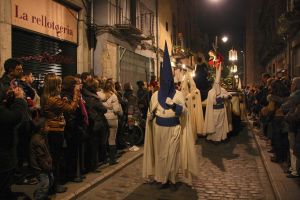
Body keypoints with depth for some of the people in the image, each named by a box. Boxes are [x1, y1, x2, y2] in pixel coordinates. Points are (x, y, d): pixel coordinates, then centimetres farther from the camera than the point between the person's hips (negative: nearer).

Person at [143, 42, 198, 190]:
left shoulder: (178, 94, -2)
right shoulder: (156, 94, 6)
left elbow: (183, 112, -6)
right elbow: (151, 111, 12)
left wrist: (174, 105, -22)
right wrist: (150, 115, -10)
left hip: (173, 129, -3)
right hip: (159, 128, 3)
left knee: (172, 154, 2)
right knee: (160, 154, 7)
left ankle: (173, 179, 14)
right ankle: (163, 179, 19)